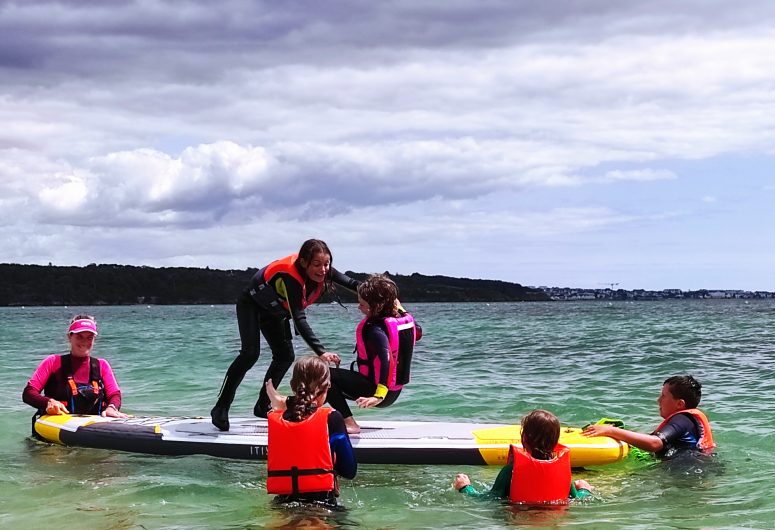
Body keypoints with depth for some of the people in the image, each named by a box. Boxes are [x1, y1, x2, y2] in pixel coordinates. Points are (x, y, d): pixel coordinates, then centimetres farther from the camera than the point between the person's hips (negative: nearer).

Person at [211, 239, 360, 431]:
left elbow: (352, 283, -13)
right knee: (250, 353, -22)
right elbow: (299, 319, -48)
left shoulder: (322, 271, -23)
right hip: (251, 304, -8)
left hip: (275, 313, 8)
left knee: (285, 356, 4)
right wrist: (321, 352, -56)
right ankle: (220, 408, -17)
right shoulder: (291, 276, -43)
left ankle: (262, 407, 16)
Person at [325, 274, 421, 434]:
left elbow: (386, 359, -40)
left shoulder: (376, 329, -25)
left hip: (375, 389, -10)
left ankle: (349, 423, -15)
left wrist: (379, 395, -48)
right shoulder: (405, 318, -1)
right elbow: (418, 333, 22)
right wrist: (401, 308, 23)